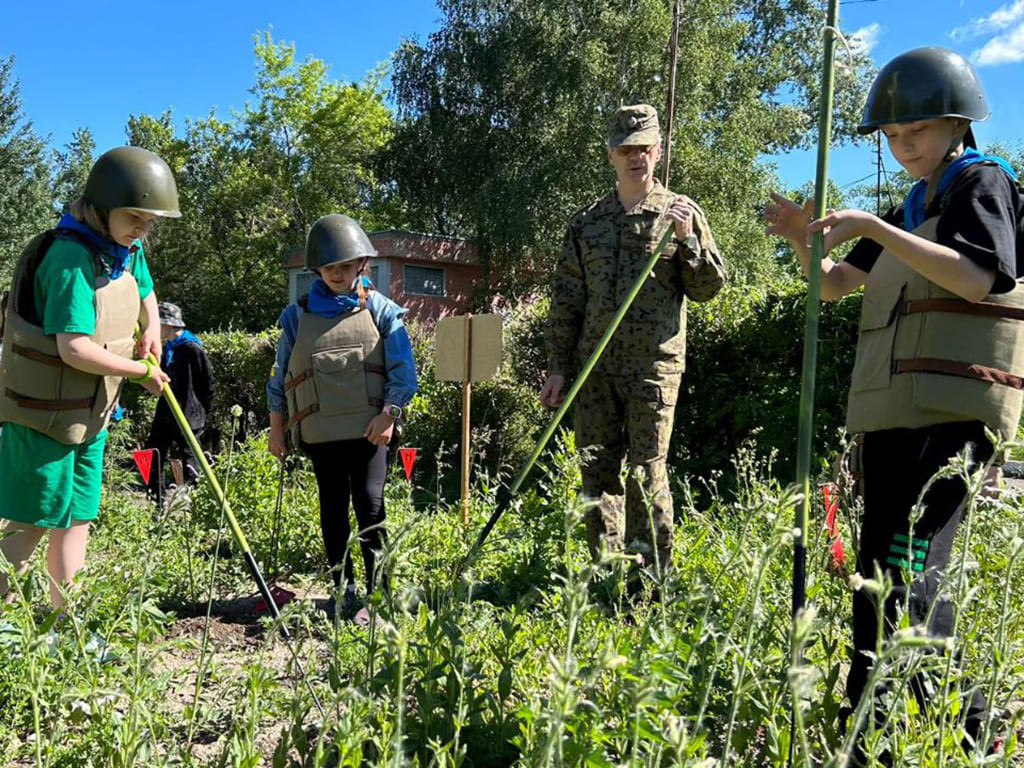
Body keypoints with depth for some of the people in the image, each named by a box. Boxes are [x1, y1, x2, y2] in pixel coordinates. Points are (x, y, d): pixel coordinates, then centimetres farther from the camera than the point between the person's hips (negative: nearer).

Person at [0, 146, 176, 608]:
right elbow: (75, 349, -28)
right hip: (46, 411, -8)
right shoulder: (70, 257, -22)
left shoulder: (126, 250, 5)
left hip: (90, 411, 8)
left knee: (77, 517, 12)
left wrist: (151, 330, 9)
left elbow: (145, 291, 29)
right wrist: (141, 372, -16)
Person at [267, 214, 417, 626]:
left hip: (368, 429, -2)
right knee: (332, 510, 10)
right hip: (320, 432, 3)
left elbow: (402, 368, -1)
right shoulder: (298, 315, 7)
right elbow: (281, 375, 11)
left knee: (370, 507, -8)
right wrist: (276, 426, 9)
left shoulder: (380, 309, 2)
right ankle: (343, 591, 22)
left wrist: (389, 413, -10)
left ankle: (377, 594, 1)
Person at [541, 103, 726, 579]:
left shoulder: (681, 213, 8)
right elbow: (566, 299, 13)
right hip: (595, 366, 3)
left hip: (654, 365, -3)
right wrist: (558, 367, 8)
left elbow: (709, 288, 5)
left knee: (646, 470, -4)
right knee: (598, 469, 6)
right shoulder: (586, 222, 14)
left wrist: (688, 239, -10)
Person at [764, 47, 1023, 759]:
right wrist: (804, 242, 2)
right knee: (909, 575, 12)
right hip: (896, 412, 9)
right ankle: (961, 719, 24)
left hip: (952, 411, -9)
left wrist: (872, 227, -21)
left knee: (898, 574, -16)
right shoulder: (913, 207, 24)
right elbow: (833, 285, 22)